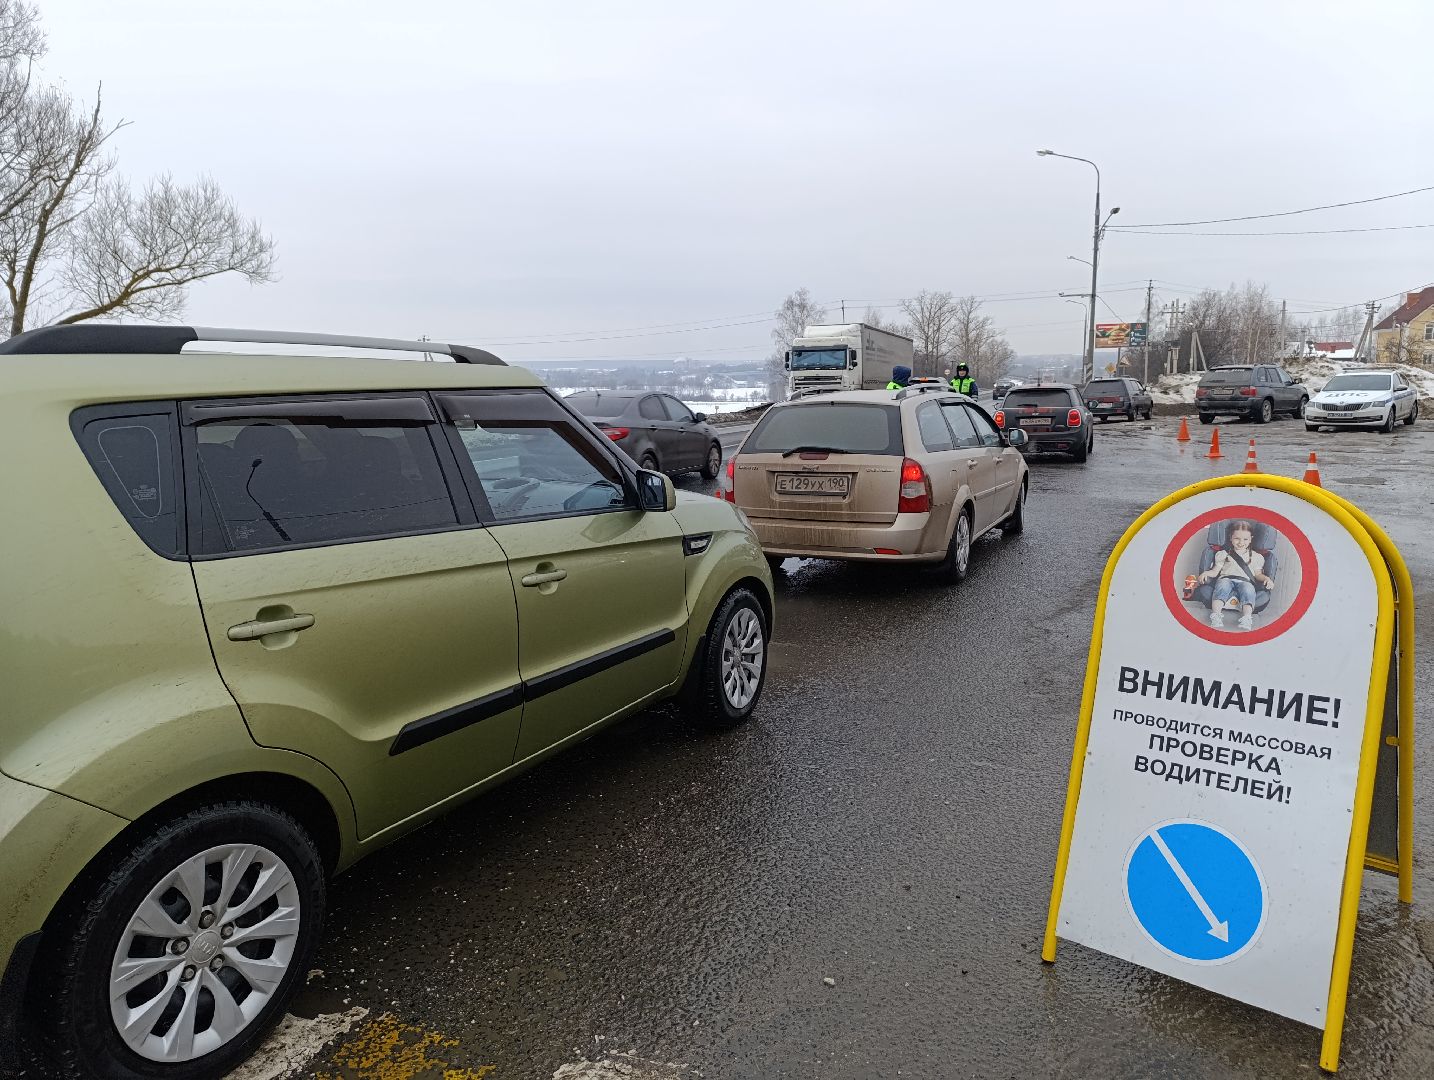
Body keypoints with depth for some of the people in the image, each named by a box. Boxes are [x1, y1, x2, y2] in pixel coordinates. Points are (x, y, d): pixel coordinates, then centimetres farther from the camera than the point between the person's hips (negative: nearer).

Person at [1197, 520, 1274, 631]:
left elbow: (1258, 574, 20)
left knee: (1248, 589, -36)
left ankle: (1246, 618, -53)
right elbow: (1215, 571, 15)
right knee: (1222, 586, -37)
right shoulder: (1223, 554, 21)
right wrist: (1206, 573, -7)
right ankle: (1216, 615, -51)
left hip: (1245, 581, 0)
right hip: (1226, 578, 0)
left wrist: (1266, 578, -3)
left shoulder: (1255, 556, 23)